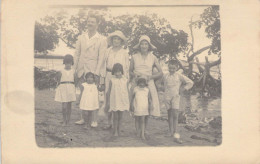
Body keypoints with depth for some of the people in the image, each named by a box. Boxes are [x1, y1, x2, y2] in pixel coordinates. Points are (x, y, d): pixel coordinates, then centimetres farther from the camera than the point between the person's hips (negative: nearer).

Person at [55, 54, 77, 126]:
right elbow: (58, 80, 5)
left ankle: (68, 121, 16)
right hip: (63, 88, -1)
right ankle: (64, 121, 6)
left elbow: (75, 81, 8)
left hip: (71, 89, 1)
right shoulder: (62, 71, 2)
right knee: (64, 106, -8)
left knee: (69, 106, 6)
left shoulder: (73, 71, 4)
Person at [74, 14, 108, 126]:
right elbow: (77, 54, 13)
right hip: (82, 70, 4)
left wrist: (96, 73, -10)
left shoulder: (101, 39, 3)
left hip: (94, 71, -3)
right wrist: (75, 70, 5)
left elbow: (101, 57, -3)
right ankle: (83, 118, 12)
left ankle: (94, 119, 3)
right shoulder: (81, 38, 13)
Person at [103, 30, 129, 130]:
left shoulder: (125, 53, 7)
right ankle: (109, 123, 10)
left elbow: (126, 68, 7)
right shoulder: (108, 51, 12)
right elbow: (104, 64, 12)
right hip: (109, 76, 2)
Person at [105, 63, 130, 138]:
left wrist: (128, 102, 6)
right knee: (115, 117, 1)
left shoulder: (125, 80, 1)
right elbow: (109, 91, 2)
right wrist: (107, 102, 2)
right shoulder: (112, 80, -3)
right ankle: (115, 131, 10)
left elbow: (127, 92, 7)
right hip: (114, 101, -2)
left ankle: (118, 130, 21)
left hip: (122, 101, 2)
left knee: (120, 117, 9)